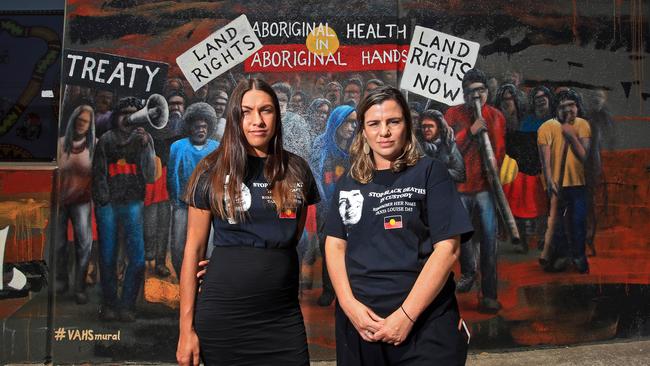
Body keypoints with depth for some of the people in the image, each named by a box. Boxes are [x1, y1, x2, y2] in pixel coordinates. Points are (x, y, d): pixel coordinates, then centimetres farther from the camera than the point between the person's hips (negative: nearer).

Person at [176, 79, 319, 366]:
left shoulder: (297, 170, 4)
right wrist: (187, 326, -4)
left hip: (283, 316, 2)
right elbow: (194, 248, -2)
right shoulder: (213, 171, -3)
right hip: (222, 316, -2)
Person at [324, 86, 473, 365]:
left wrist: (407, 315, -15)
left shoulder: (429, 172, -3)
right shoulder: (349, 182, 9)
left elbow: (448, 248, -10)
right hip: (358, 320, 4)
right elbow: (335, 244, 6)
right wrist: (349, 304, -9)